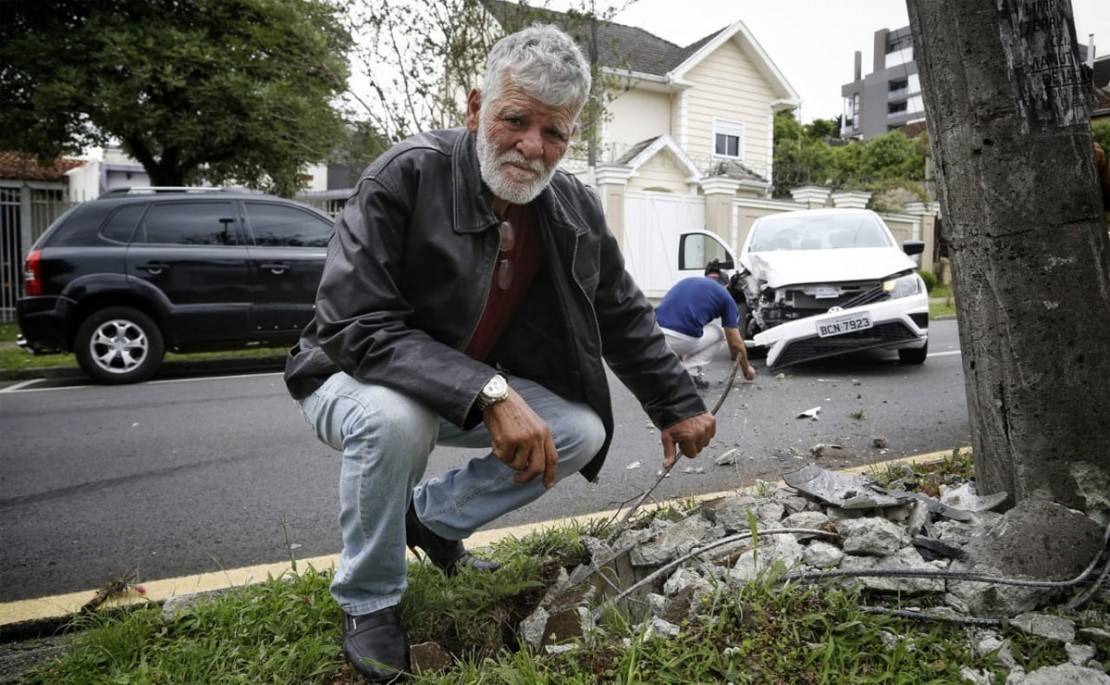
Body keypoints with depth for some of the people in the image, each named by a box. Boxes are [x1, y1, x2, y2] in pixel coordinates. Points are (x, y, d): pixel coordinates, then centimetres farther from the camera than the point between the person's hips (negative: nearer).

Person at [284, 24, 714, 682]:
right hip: (360, 375, -5)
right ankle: (369, 603, -8)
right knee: (396, 420, -37)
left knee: (584, 432, -11)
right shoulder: (406, 175, -26)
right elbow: (356, 324, -33)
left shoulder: (575, 207, -8)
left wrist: (677, 405, 8)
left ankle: (432, 516, 10)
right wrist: (489, 394, -42)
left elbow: (625, 317, 6)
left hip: (483, 386, 5)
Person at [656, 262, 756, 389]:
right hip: (680, 340, -5)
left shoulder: (686, 281, 30)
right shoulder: (725, 295, 16)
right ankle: (689, 371, 9)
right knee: (719, 334, 28)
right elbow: (735, 343, 17)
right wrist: (746, 369, 37)